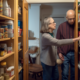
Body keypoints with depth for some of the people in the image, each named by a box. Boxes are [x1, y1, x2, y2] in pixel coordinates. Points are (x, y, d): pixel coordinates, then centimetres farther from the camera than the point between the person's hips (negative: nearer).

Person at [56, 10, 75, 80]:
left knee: (74, 73, 13)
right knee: (65, 74, 6)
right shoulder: (61, 26, -1)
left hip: (74, 53, 1)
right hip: (64, 54, -1)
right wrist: (59, 52, -5)